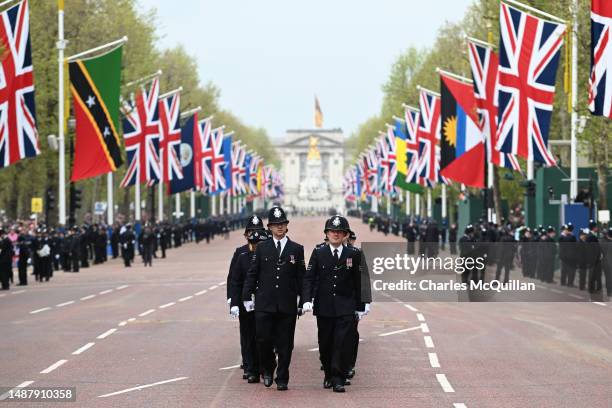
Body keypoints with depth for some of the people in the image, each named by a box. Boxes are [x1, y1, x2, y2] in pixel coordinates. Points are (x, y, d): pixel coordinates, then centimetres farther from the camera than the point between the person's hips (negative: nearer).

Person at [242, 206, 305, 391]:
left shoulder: (297, 249, 5)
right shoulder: (262, 248, 6)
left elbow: (301, 278, 5)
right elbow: (252, 274, 7)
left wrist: (301, 300, 0)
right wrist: (247, 296, 1)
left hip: (288, 306, 0)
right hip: (264, 304, 0)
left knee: (285, 344, 2)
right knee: (263, 340, -4)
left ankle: (282, 379, 10)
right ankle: (268, 370, 20)